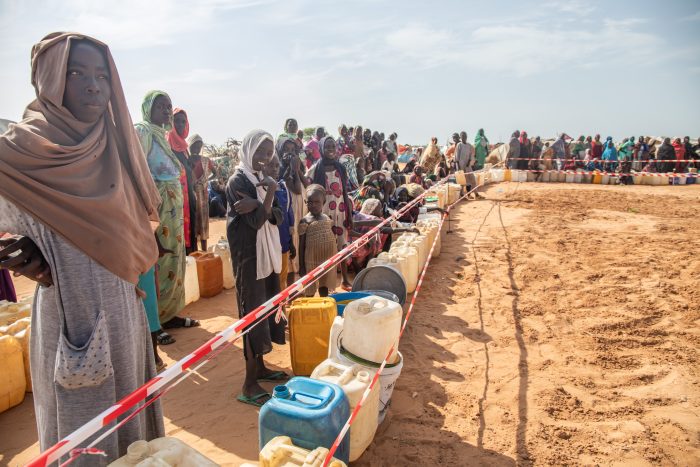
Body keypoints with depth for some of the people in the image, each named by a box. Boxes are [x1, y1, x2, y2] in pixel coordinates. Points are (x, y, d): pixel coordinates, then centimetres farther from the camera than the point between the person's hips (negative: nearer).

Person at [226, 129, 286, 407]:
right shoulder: (238, 181, -12)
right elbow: (256, 221, -18)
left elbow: (278, 217, 1)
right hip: (248, 255, -8)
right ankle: (249, 385, 3)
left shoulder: (261, 179, 12)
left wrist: (259, 205, -17)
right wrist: (271, 191, -15)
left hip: (267, 252, 8)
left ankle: (259, 367, 28)